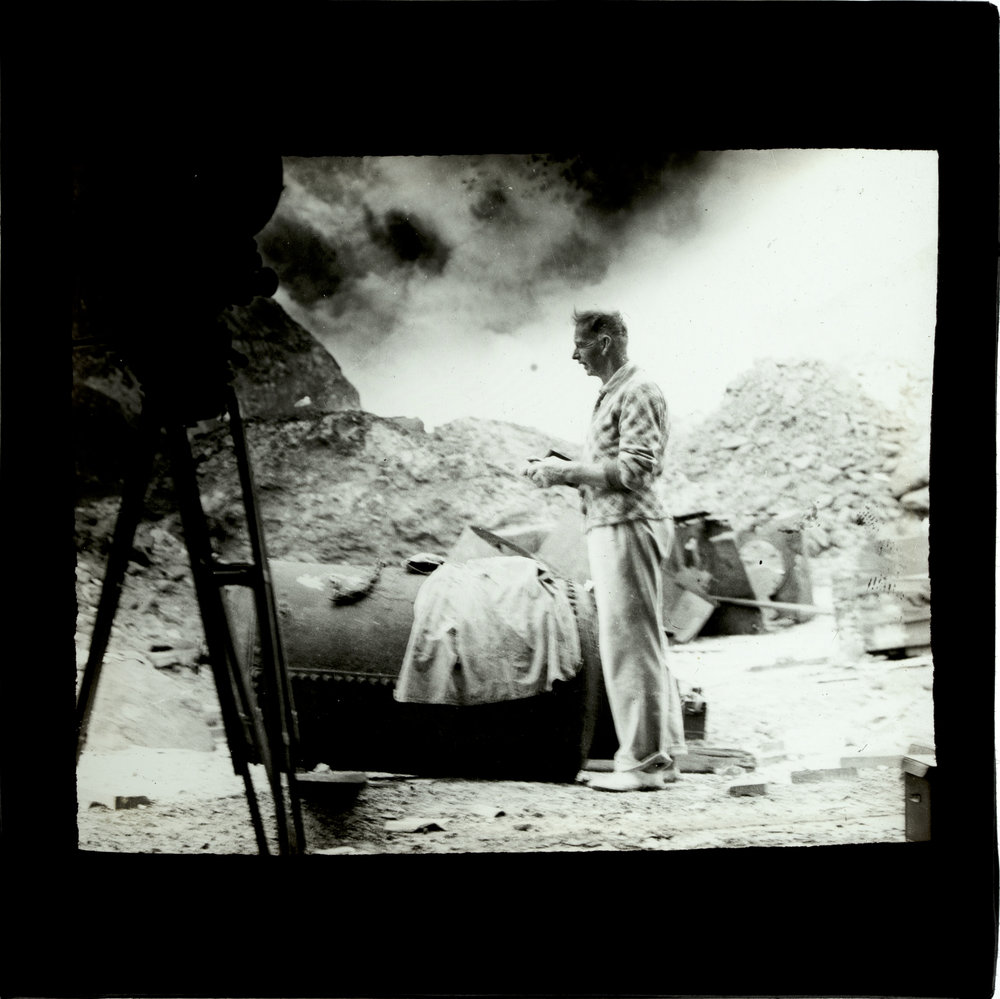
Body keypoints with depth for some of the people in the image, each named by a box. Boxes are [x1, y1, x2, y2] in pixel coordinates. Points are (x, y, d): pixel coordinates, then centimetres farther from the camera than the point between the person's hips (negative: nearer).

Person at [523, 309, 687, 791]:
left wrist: (566, 471, -15)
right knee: (643, 644, 12)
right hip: (612, 529, 10)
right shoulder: (612, 393, 19)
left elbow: (634, 470, -19)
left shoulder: (636, 393, -11)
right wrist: (560, 471, 8)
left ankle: (643, 761, 0)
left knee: (629, 644, -7)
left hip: (626, 528, -10)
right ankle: (662, 753, 19)